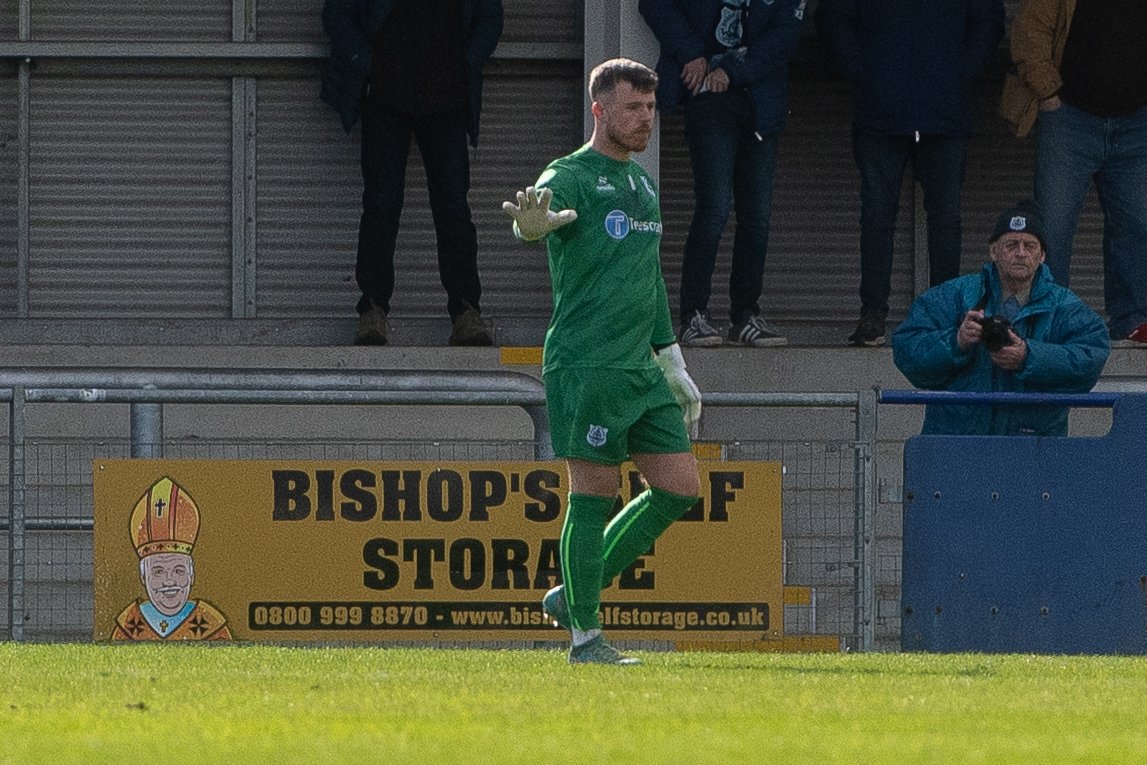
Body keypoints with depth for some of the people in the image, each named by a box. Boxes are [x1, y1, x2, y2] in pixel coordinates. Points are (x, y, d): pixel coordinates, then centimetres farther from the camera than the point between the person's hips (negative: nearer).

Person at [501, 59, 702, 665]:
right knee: (594, 492, -7)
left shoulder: (642, 184, 19)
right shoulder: (570, 177, -6)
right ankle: (584, 635, 1)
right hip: (585, 365, -8)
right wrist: (532, 222, -55)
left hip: (642, 370, 8)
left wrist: (673, 364, 27)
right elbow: (542, 212, -30)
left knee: (678, 488, 3)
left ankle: (572, 596, 15)